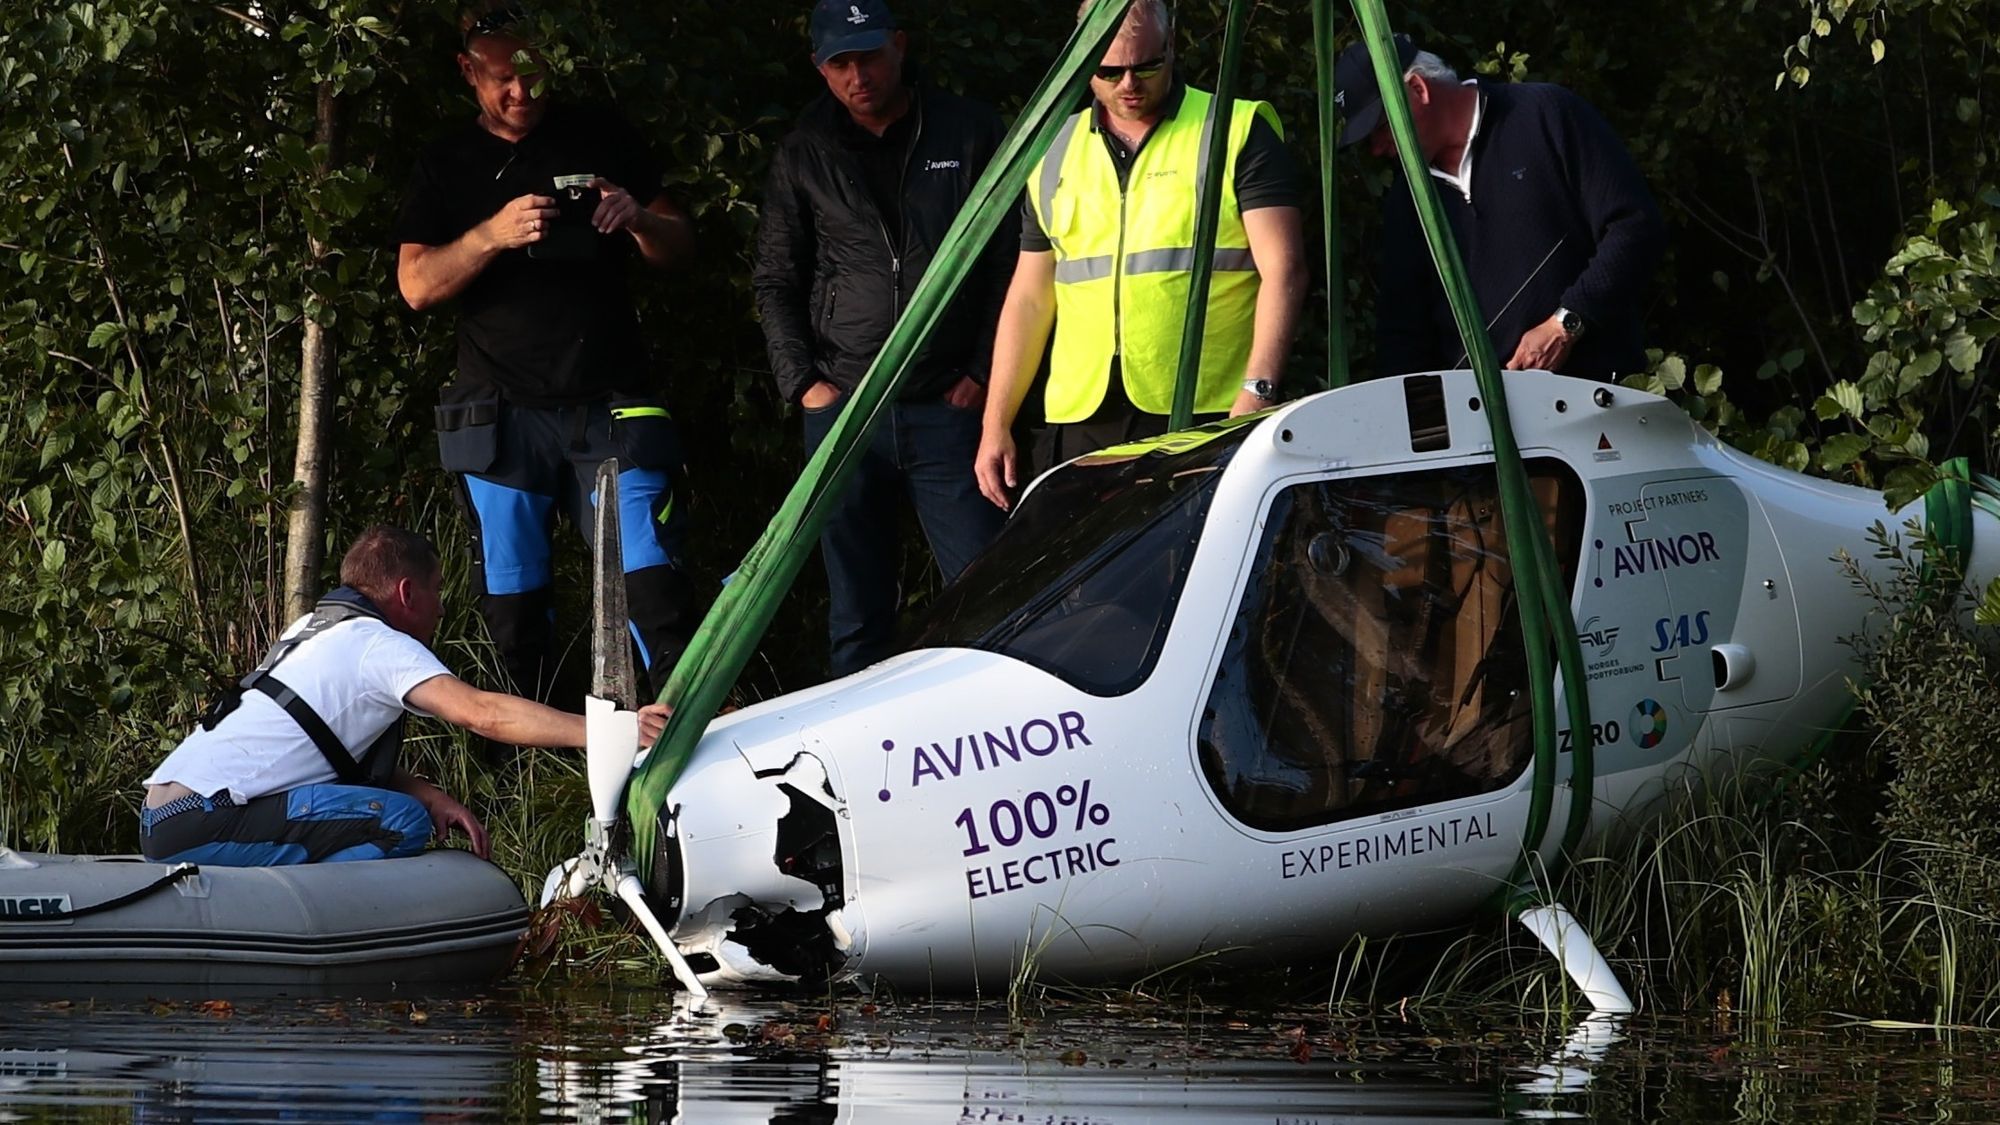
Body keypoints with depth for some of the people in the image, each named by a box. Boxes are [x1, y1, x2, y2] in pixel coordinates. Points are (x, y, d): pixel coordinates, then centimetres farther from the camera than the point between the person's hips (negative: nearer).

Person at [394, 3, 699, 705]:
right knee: (512, 613, 1)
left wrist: (639, 220, -9)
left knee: (653, 588, -12)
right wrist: (493, 235, -16)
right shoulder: (447, 167, 10)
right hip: (503, 411, 1)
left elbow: (680, 249, 14)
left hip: (610, 407, -1)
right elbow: (416, 285, 1)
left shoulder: (600, 138, 11)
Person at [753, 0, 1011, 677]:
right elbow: (775, 281, 14)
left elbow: (1009, 260, 5)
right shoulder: (805, 157, 9)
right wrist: (802, 381, 3)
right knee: (856, 612, 5)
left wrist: (985, 371, -2)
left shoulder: (969, 134, 4)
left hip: (949, 409, -2)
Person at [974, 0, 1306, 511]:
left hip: (1208, 417, -4)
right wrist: (995, 426, 15)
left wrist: (1257, 392, -18)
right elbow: (1029, 300, 21)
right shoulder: (1056, 156, 17)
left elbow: (1282, 271, -5)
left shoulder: (1239, 134, 2)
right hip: (1081, 423, 4)